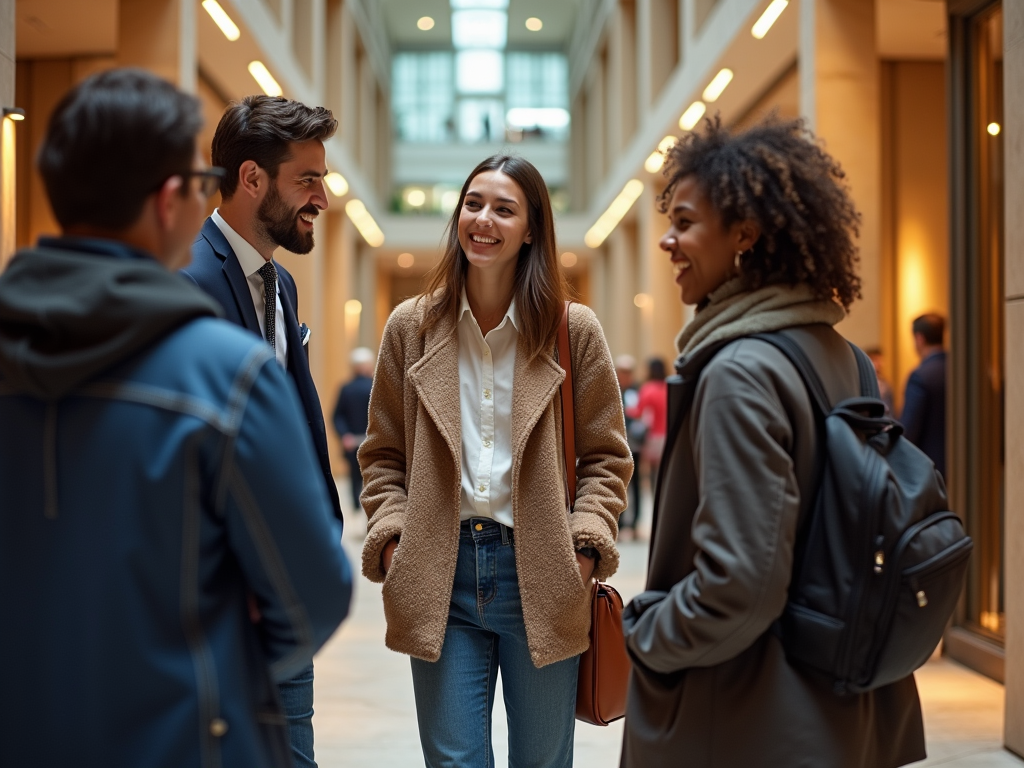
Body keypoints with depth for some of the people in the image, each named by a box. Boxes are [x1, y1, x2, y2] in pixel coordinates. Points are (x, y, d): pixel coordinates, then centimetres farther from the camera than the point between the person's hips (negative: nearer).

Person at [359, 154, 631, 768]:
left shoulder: (575, 330, 0)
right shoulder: (412, 327, 5)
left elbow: (606, 457, 4)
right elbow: (383, 456, 10)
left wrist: (586, 543, -9)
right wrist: (390, 534, -4)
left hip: (540, 575, -1)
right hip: (440, 574, 1)